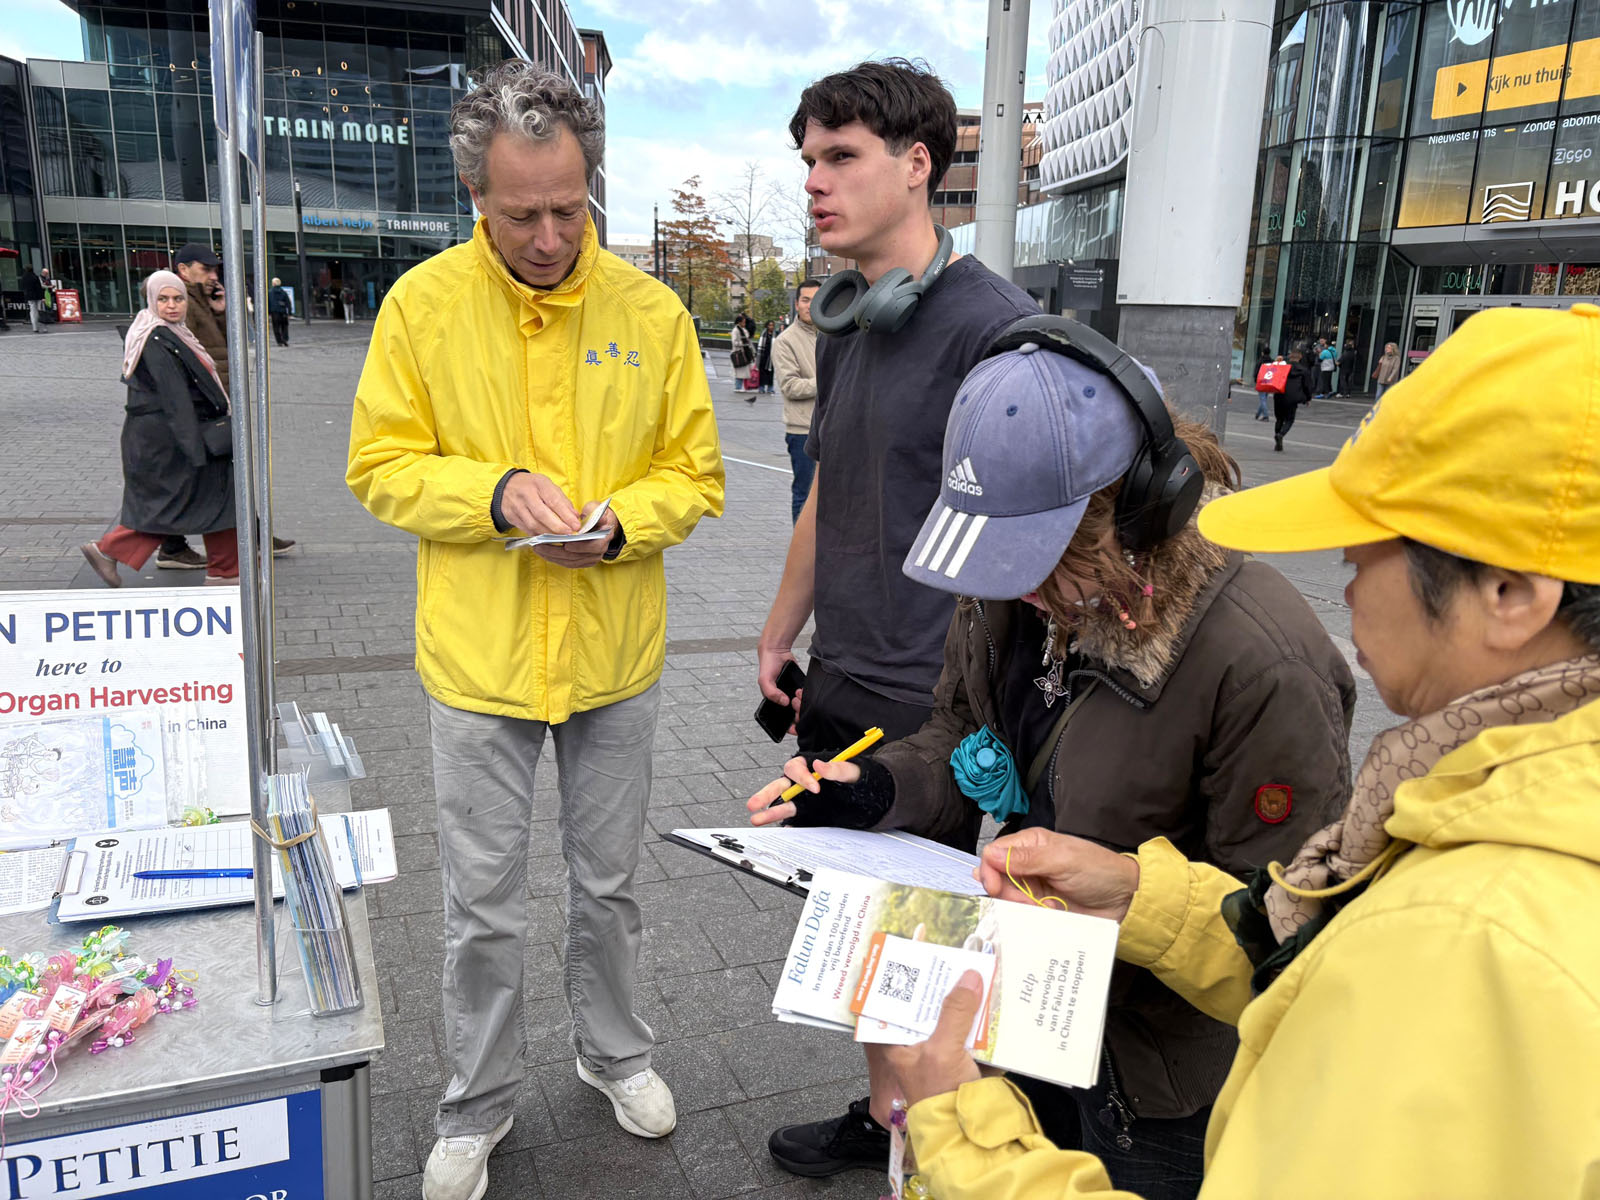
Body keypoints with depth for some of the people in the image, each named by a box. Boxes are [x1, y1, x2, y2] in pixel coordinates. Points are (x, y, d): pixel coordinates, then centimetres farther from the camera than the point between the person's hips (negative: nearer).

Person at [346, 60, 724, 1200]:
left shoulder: (651, 310, -3)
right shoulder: (423, 302, -6)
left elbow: (694, 474, 1)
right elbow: (382, 467, -3)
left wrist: (617, 526, -19)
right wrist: (496, 492, -21)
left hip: (617, 657, 1)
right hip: (479, 661, -1)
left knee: (609, 884, 19)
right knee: (484, 907, 12)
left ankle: (616, 1052, 45)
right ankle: (479, 1107, 36)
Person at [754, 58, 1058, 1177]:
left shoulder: (992, 322, -14)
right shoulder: (844, 325, 11)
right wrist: (781, 636, 20)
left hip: (933, 703, -7)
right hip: (839, 688, 8)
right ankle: (888, 1108, 39)